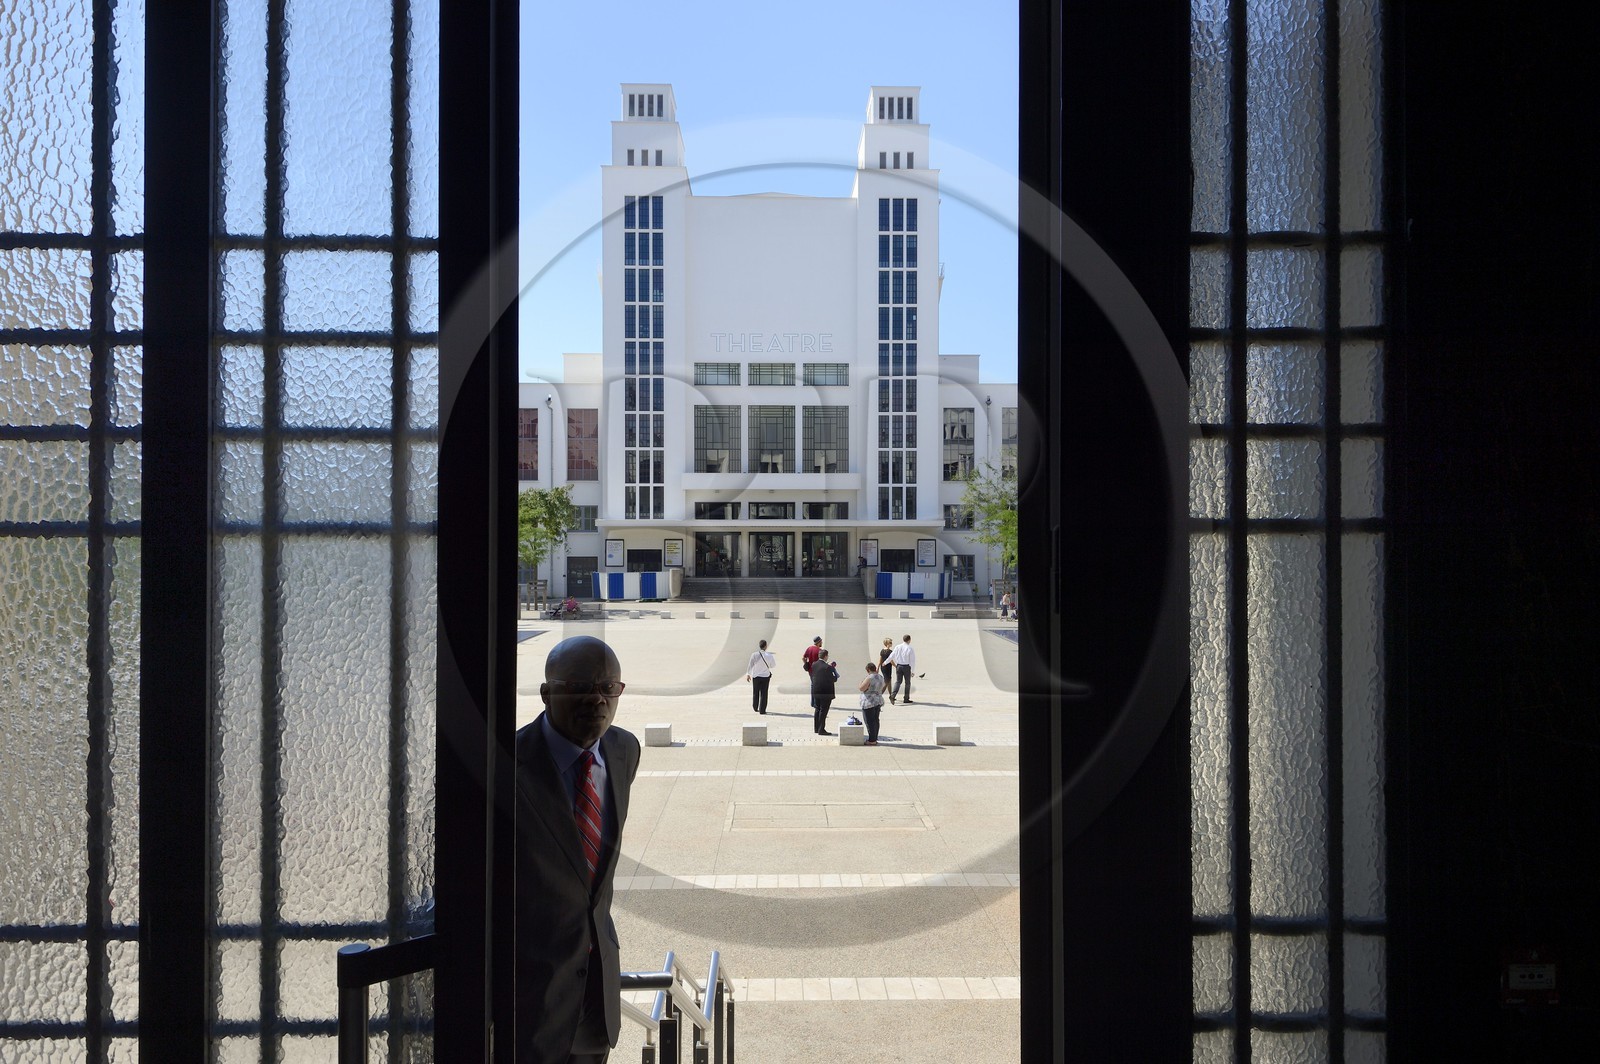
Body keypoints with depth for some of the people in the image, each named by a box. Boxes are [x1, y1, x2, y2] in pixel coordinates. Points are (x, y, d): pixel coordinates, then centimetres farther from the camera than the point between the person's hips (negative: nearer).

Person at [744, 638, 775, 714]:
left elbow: (750, 665, -15)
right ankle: (762, 710, 4)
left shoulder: (754, 655, -14)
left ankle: (755, 708, 34)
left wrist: (748, 674, -10)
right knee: (763, 694, 6)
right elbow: (773, 665, 2)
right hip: (765, 676, -1)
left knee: (755, 693, 18)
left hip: (755, 676, 1)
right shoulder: (769, 656, -13)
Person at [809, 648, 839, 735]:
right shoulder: (827, 667, -19)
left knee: (817, 709, 18)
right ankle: (821, 730, 4)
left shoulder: (814, 665, 0)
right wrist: (833, 669, 4)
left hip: (815, 691, 6)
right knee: (823, 711, 1)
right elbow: (834, 679, -12)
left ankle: (816, 728, 26)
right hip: (825, 692, -6)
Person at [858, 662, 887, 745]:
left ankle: (872, 740, -1)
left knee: (870, 722, -3)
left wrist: (861, 683, -2)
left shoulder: (869, 678, -20)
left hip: (869, 702, -9)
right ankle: (874, 739, 21)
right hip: (878, 701, 9)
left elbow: (861, 688, -20)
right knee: (875, 720, 14)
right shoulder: (880, 677, 7)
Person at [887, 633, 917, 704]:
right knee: (907, 683, 11)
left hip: (898, 666, 3)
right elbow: (912, 661, -10)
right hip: (906, 667, -3)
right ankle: (906, 699, 15)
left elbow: (891, 656, 5)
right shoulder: (910, 649, -11)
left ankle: (892, 696, -11)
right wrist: (913, 671, -4)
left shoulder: (897, 647, 0)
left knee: (898, 681, 10)